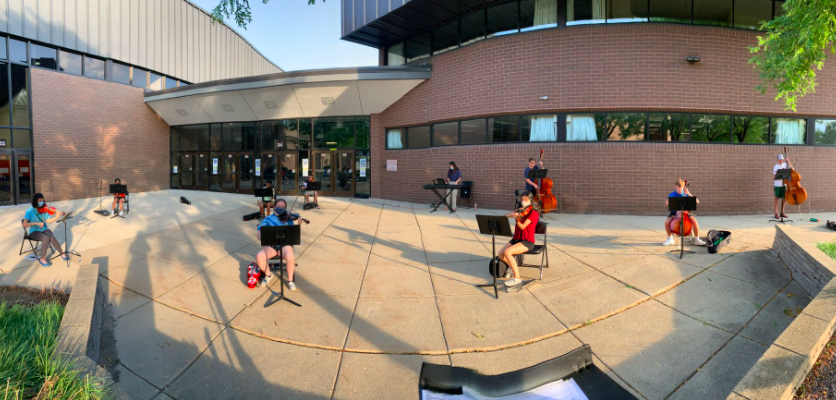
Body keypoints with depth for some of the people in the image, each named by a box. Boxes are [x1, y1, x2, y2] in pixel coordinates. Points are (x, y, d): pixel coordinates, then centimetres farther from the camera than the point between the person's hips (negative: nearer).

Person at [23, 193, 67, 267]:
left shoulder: (44, 209, 0)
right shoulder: (30, 211, -10)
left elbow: (48, 221, -6)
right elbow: (24, 225, -17)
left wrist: (57, 217, -22)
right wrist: (36, 223, -28)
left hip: (44, 229, 3)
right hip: (34, 232, -3)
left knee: (52, 238, -28)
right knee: (46, 238, -32)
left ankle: (62, 253, -7)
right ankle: (42, 259, -19)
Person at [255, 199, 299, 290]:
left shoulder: (288, 219, 10)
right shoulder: (268, 219, 9)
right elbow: (259, 233, 1)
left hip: (285, 244, -1)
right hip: (271, 245, 1)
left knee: (289, 256, -34)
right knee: (259, 256, -27)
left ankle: (290, 280, -10)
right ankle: (268, 275, 5)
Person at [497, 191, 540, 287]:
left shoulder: (533, 213, -8)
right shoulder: (520, 211, 13)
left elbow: (522, 226, -20)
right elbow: (505, 216, 5)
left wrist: (516, 218, -36)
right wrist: (512, 214, -14)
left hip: (527, 241, -7)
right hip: (516, 239, 7)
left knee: (507, 252, -29)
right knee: (500, 254, -13)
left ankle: (517, 278, -19)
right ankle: (514, 268, 14)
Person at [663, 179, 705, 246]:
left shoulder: (686, 194, 2)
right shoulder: (672, 195, -2)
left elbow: (697, 202, -6)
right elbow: (667, 202, -18)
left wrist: (689, 194, -13)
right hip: (675, 212, -1)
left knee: (694, 220, -28)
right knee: (667, 221, -28)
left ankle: (697, 239, -11)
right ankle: (670, 239, -6)